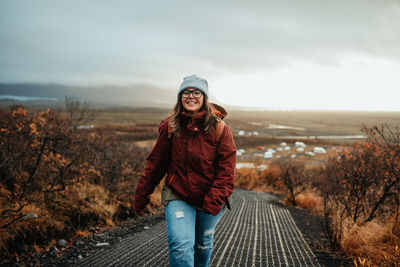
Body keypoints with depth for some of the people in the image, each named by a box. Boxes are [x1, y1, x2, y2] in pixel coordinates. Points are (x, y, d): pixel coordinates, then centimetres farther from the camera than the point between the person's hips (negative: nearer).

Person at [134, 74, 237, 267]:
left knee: (204, 244, 20)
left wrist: (214, 200, -20)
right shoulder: (170, 126, -7)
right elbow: (155, 163, 2)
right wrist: (141, 195, 6)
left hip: (210, 199, 1)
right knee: (181, 246, -16)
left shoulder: (219, 128, -11)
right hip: (177, 196, 0)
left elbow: (227, 169, -11)